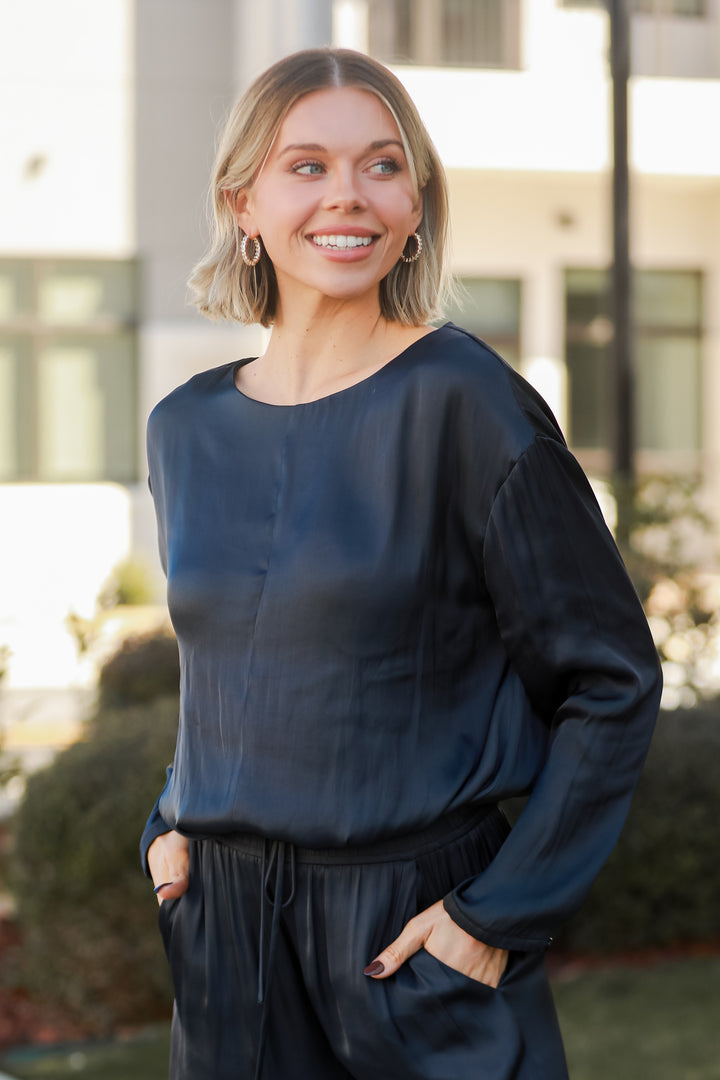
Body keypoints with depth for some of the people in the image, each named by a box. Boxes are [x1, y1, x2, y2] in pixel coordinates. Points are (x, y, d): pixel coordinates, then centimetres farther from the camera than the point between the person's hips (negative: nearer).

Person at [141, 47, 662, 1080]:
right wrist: (172, 824, 6)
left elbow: (612, 683, -9)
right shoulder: (186, 429, 5)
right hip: (223, 928, 5)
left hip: (415, 929, -4)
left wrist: (501, 913, -13)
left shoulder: (463, 402, -10)